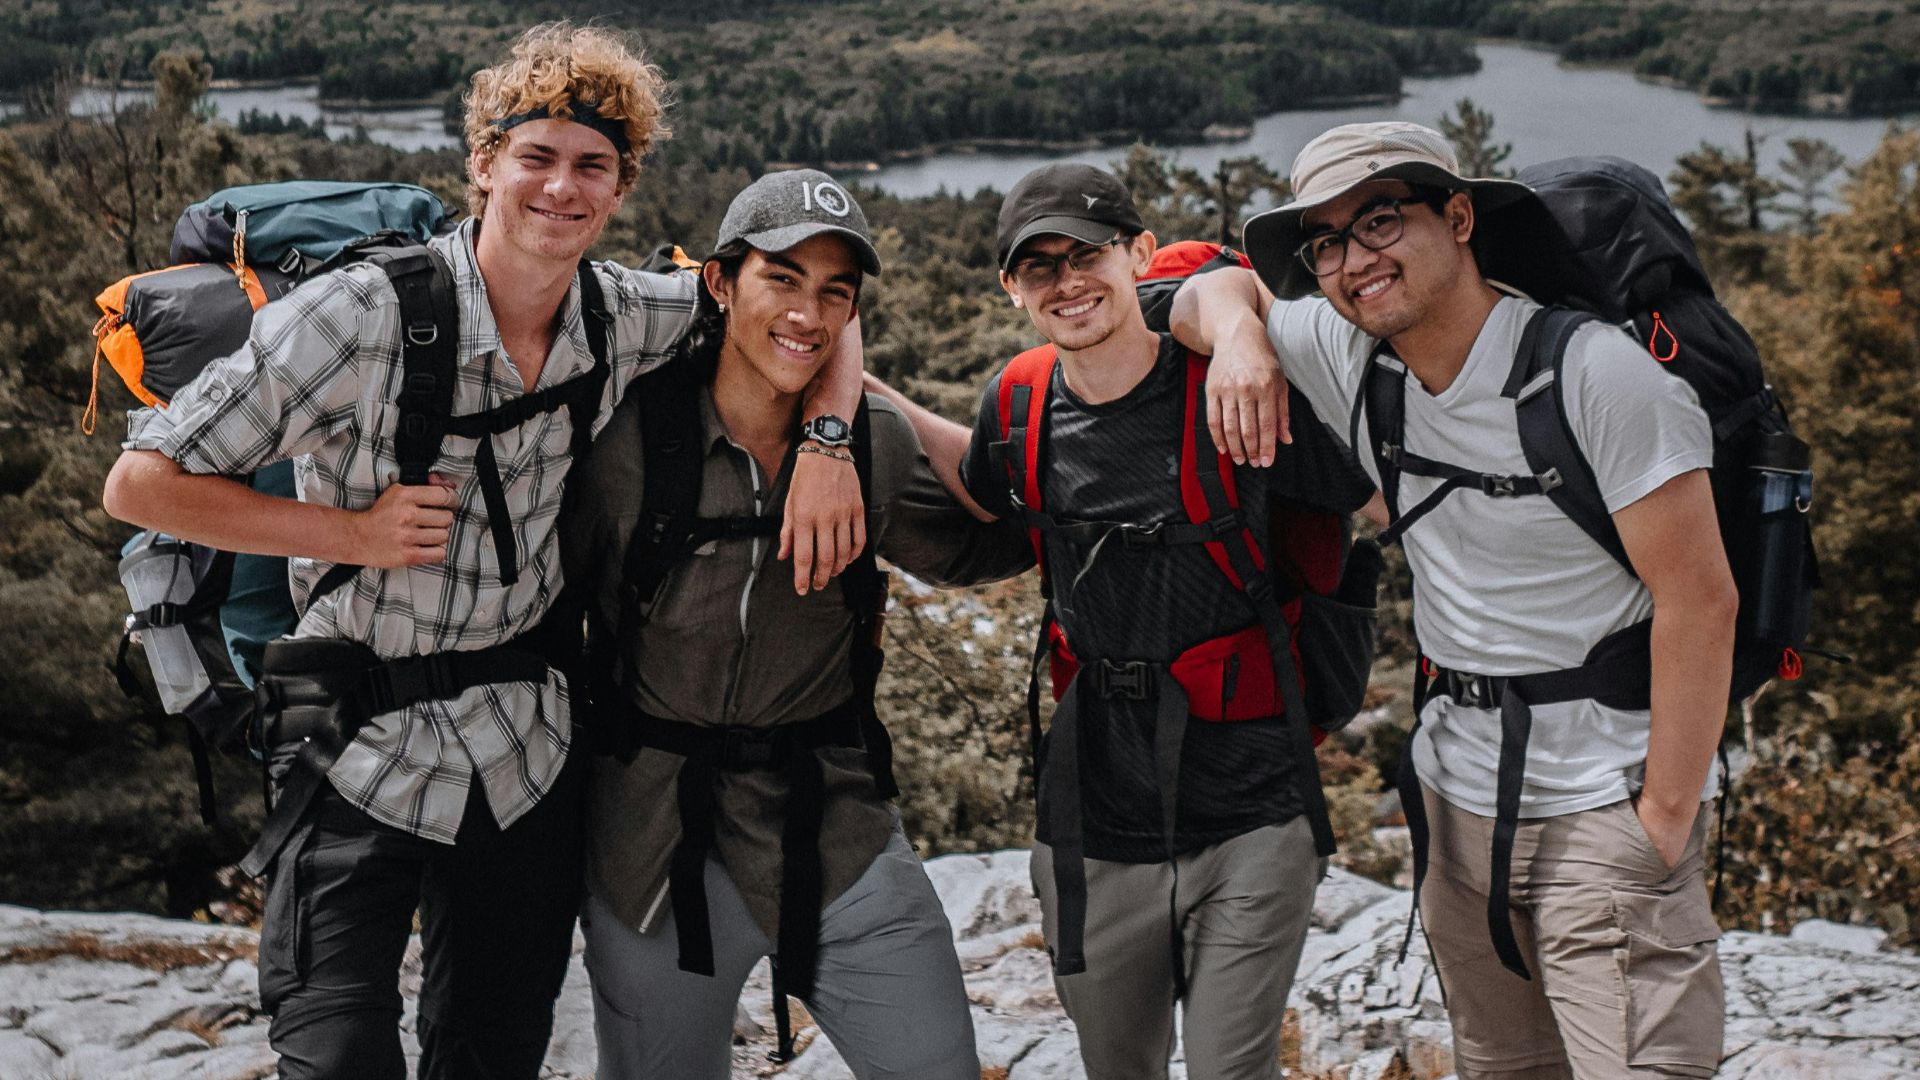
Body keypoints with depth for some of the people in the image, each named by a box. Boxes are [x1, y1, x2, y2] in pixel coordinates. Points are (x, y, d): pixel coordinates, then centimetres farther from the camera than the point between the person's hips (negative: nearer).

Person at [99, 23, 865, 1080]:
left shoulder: (626, 318, -4)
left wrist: (827, 440, -9)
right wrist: (351, 530, -18)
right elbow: (142, 483, -12)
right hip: (360, 754, -4)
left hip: (526, 756, 4)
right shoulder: (361, 315, -16)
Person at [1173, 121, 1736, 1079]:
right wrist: (1236, 333, -7)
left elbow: (1699, 601, -16)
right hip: (1458, 794, 6)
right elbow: (1217, 289, 17)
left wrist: (1666, 820, -16)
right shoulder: (1349, 358, 1)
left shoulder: (1597, 371, -16)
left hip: (1603, 799, -6)